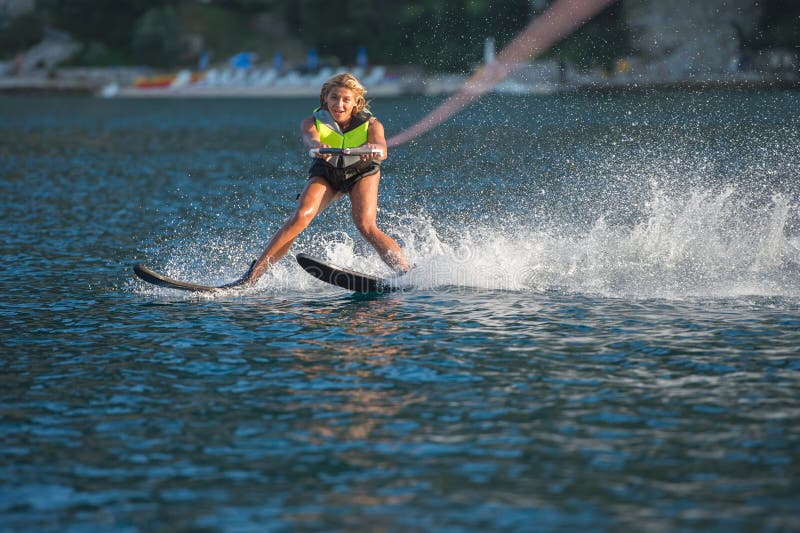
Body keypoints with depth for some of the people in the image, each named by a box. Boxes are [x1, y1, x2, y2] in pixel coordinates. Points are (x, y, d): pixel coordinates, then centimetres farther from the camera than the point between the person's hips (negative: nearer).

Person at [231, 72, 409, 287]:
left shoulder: (370, 124, -26)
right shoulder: (312, 122, -24)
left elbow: (381, 148, -45)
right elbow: (310, 138, -47)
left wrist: (374, 149, -70)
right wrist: (317, 146, -72)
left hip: (361, 172, 0)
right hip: (325, 174, 0)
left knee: (365, 225, -27)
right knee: (301, 217, -24)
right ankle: (252, 276, -27)